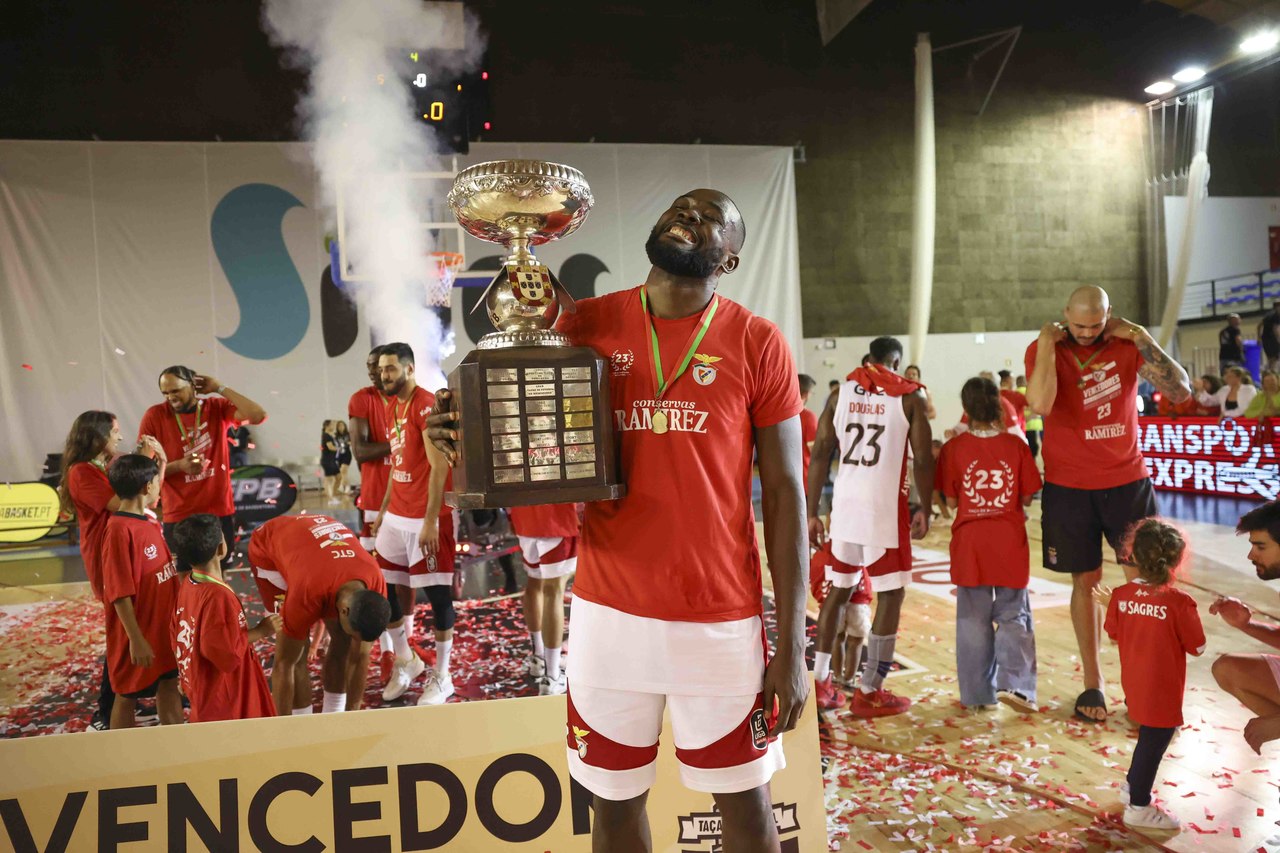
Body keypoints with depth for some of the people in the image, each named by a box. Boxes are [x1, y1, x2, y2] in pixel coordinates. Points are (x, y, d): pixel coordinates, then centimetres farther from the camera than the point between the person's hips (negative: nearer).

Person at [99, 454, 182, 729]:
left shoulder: (150, 522, 3)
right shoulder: (119, 530, -22)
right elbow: (120, 593, -22)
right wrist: (136, 639, -21)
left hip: (165, 625, 8)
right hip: (139, 633, -8)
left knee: (169, 684, 20)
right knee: (128, 696, 10)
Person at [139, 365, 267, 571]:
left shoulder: (217, 408, -1)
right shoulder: (154, 416, -5)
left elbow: (258, 415, -18)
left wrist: (220, 388, -12)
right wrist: (179, 465, -19)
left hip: (220, 511, 2)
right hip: (179, 516, -1)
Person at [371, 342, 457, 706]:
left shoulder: (426, 405, -13)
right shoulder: (393, 407, 14)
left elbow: (439, 467, -17)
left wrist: (429, 521, -20)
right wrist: (383, 510, 19)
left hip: (427, 518, -9)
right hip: (396, 515, 9)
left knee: (437, 594, 0)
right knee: (385, 589, 11)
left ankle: (441, 677, 13)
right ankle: (405, 661, 31)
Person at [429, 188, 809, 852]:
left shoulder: (757, 344, -4)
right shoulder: (585, 325, 1)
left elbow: (784, 493, -3)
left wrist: (792, 646, -6)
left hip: (720, 617, -1)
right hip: (608, 612, 2)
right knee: (614, 799, 16)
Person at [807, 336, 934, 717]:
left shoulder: (840, 393, 8)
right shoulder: (909, 396, 1)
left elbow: (819, 454, 4)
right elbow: (923, 459, -5)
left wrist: (812, 513, 7)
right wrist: (924, 509, 6)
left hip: (844, 503, 4)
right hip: (886, 506, -4)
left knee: (838, 588, 17)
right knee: (891, 595, 7)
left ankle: (820, 681, 23)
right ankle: (869, 692, 8)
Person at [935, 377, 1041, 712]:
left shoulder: (954, 448, -7)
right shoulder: (1016, 446, -4)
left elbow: (950, 501, -4)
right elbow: (1027, 498, 0)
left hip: (970, 542, 0)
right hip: (1010, 542, 0)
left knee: (973, 618, 9)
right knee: (1013, 615, 11)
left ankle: (977, 692, 14)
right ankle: (1014, 683, -2)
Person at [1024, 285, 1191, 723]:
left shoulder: (1126, 344, 1)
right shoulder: (1043, 349, -6)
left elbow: (1180, 391, -10)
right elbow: (1041, 404, -26)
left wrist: (1140, 338, -14)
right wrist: (1047, 342, -20)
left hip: (1128, 480, 2)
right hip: (1069, 486, -2)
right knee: (1085, 581, 5)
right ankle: (1092, 684, 17)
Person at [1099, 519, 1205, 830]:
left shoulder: (1121, 595, -9)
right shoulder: (1179, 602, -22)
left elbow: (1113, 633, 5)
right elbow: (1197, 648, -11)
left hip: (1134, 684, 6)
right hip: (1162, 691, -5)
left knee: (1149, 736, 27)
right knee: (1153, 743, 10)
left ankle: (1132, 786, 43)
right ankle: (1139, 807, 23)